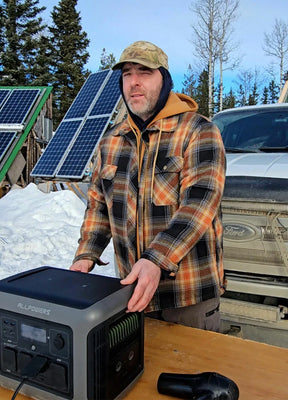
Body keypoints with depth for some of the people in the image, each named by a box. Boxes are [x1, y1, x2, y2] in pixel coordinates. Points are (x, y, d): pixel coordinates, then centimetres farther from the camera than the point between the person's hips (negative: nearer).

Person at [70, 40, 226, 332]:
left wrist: (156, 260, -33)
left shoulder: (198, 132, -11)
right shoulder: (111, 141, 8)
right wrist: (86, 255, -2)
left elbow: (199, 201, -23)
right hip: (132, 287, 5)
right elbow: (98, 203, 12)